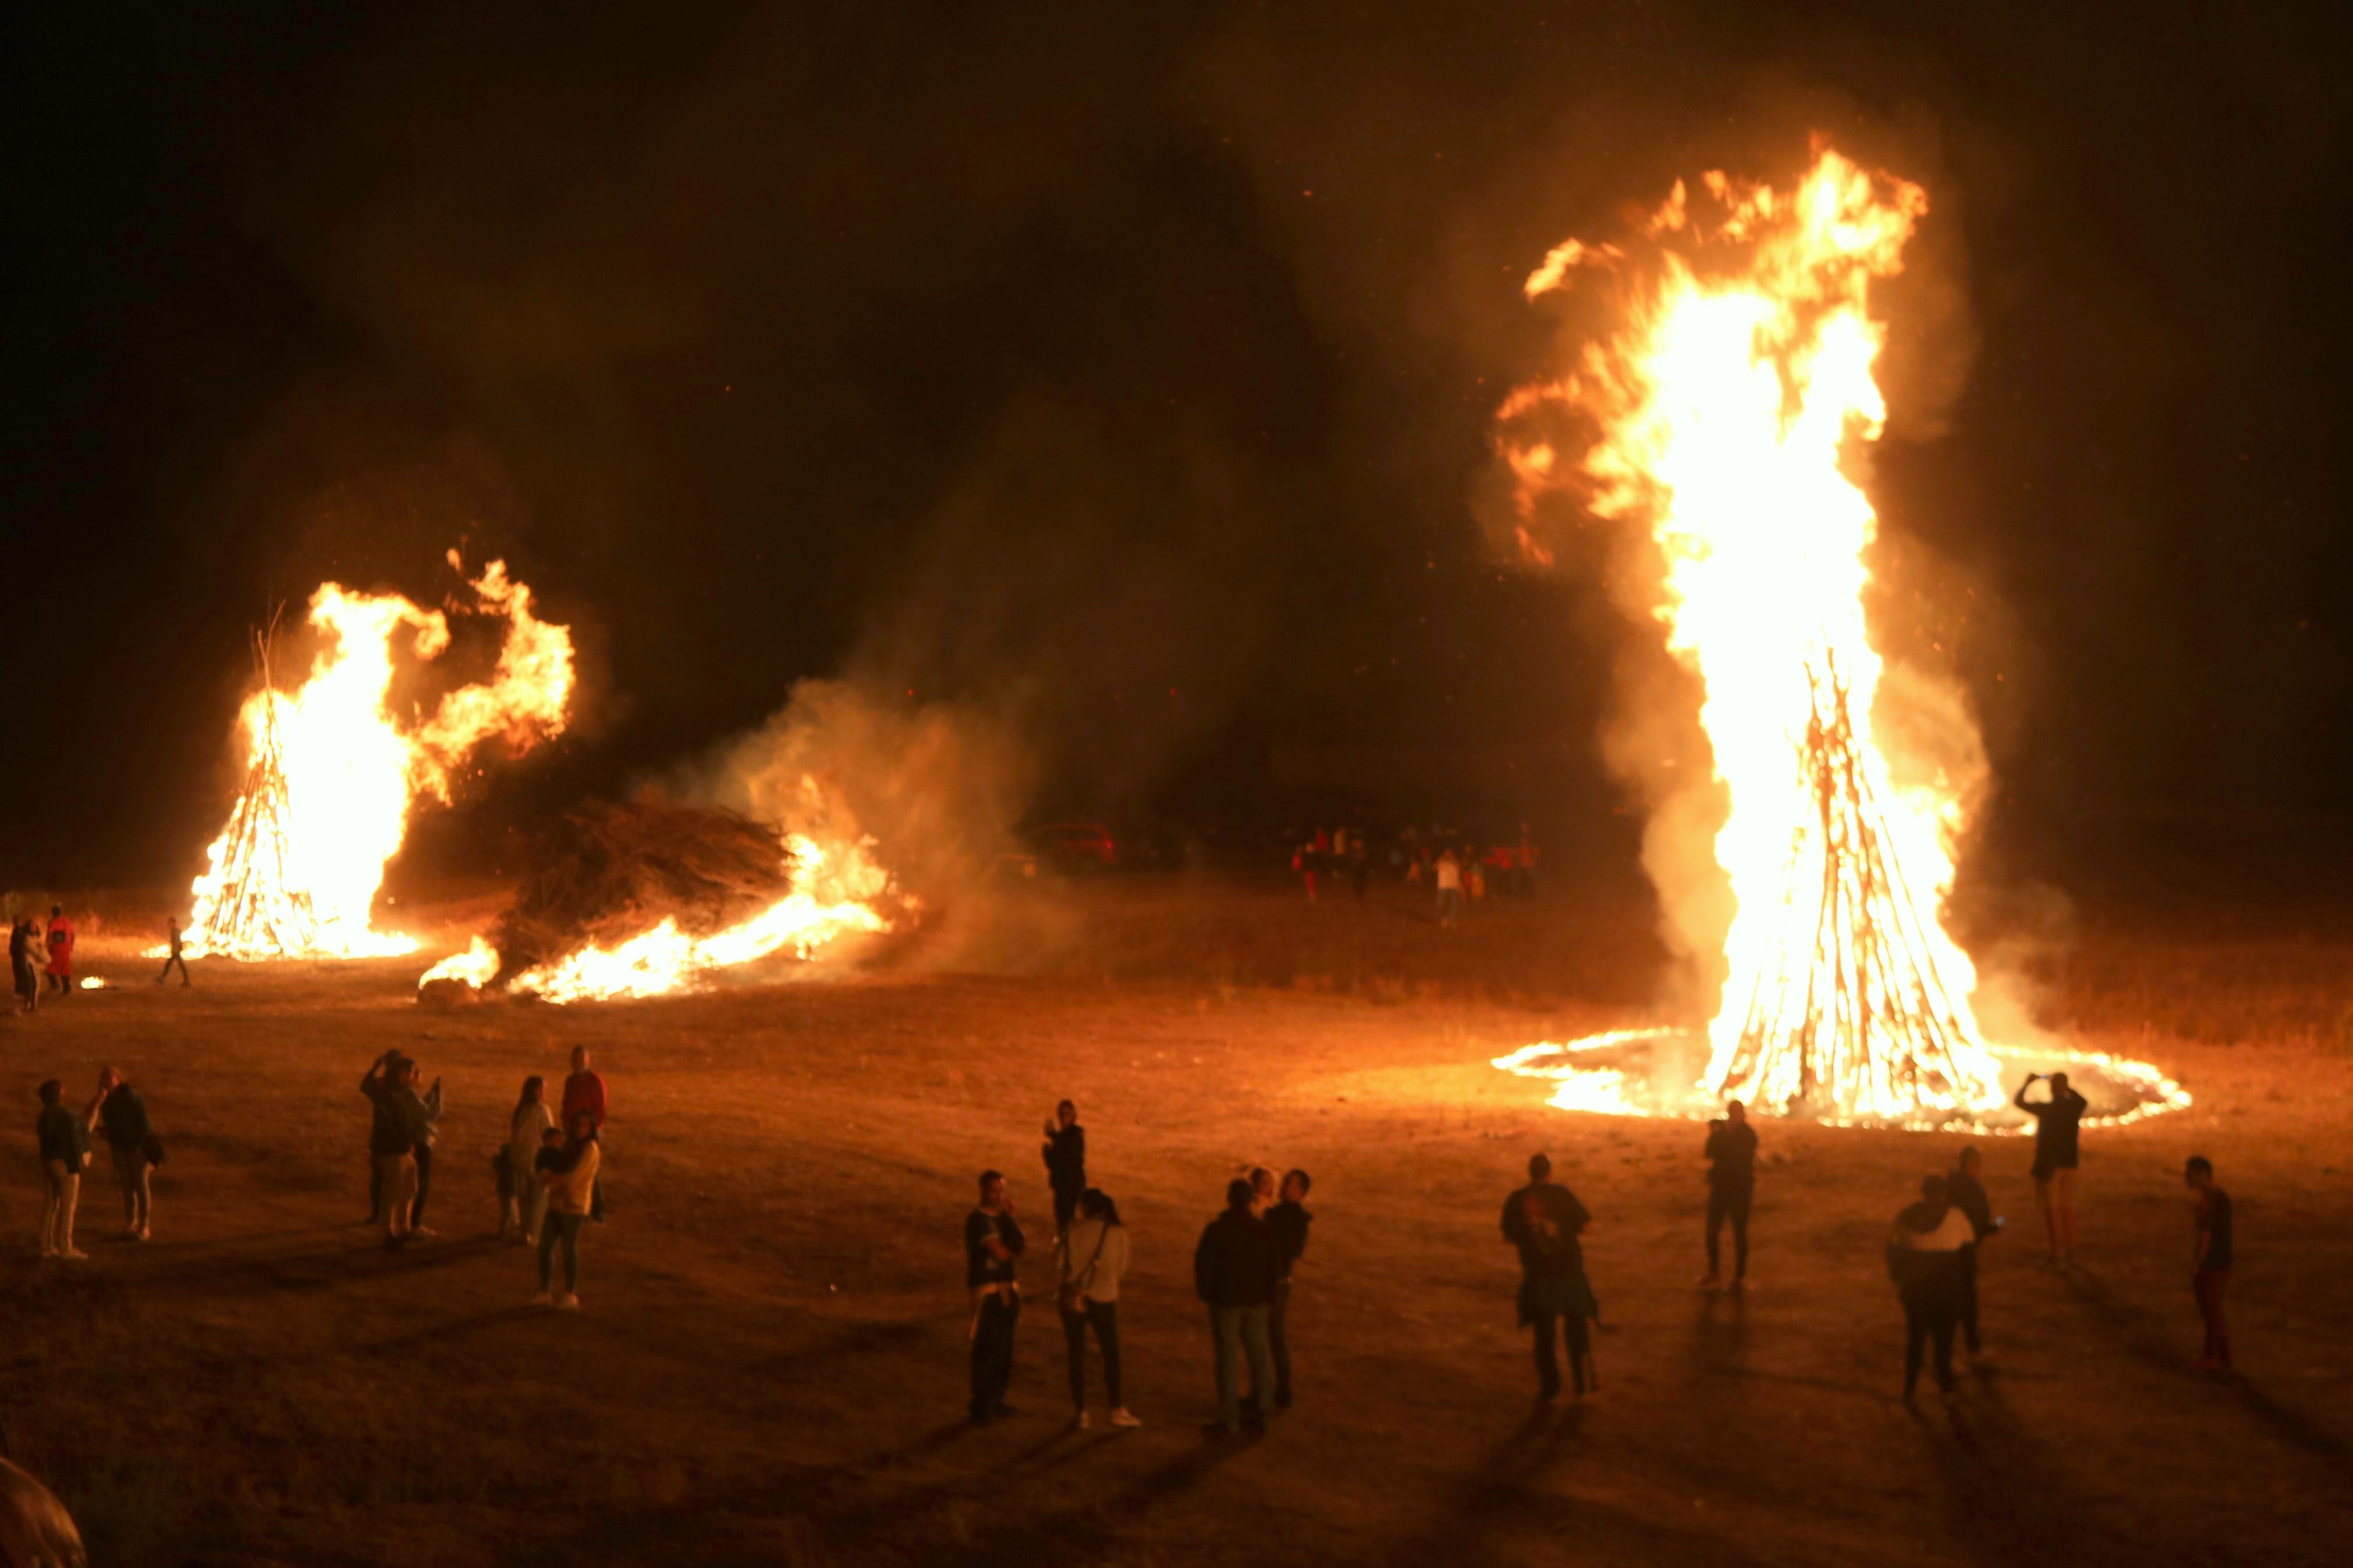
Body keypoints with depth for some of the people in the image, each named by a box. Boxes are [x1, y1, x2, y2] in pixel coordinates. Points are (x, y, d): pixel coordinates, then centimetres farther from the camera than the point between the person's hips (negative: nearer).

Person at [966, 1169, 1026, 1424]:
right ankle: (980, 1408, -2)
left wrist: (1010, 1216, -5)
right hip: (987, 1290, -8)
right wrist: (1016, 1250, 1)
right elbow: (1001, 1253, -20)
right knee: (986, 1350, -7)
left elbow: (1020, 1246, 2)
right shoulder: (978, 1219, -12)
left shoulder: (1002, 1217, 14)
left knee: (1004, 1349, 12)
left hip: (1007, 1289, 8)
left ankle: (995, 1401, 22)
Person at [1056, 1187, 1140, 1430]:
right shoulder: (1118, 1233, -8)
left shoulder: (1074, 1231, -10)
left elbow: (1059, 1265, -7)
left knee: (1077, 1355, 9)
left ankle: (1080, 1412, 11)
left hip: (1074, 1299, 0)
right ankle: (1117, 1410, 13)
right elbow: (1122, 1267, 1)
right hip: (1104, 1299, 0)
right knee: (1111, 1354, 12)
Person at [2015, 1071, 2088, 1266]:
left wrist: (2028, 1083, 7)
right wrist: (2065, 1088, 21)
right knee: (2068, 1209, 16)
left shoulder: (2045, 1109, -17)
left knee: (2052, 1211, 1)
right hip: (2070, 1164, 5)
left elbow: (2018, 1102, -6)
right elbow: (2083, 1101, 23)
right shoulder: (2075, 1107, -3)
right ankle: (2070, 1252, 21)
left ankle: (2058, 1255, 0)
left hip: (2049, 1166, -5)